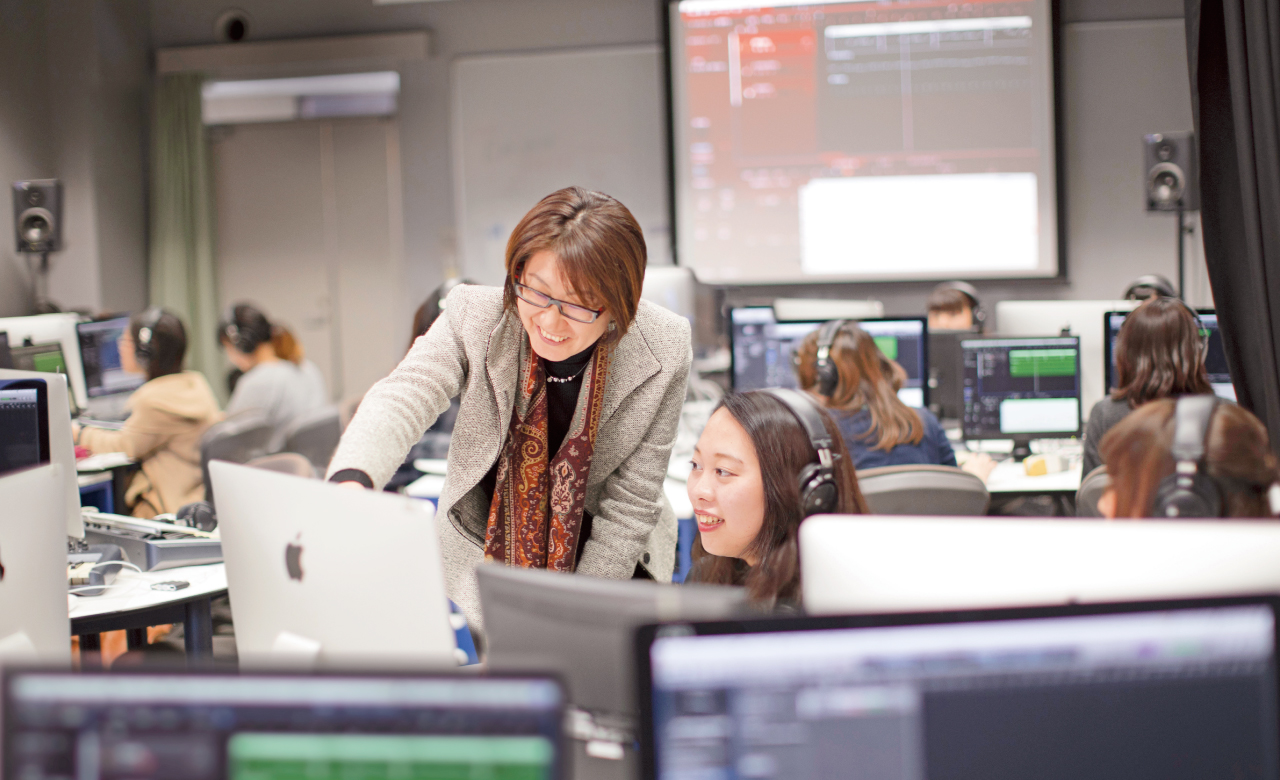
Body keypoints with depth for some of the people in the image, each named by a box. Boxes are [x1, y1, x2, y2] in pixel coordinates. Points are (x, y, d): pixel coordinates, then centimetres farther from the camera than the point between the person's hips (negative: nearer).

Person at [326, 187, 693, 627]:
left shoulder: (663, 351, -20)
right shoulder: (474, 318, -18)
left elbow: (631, 500, -14)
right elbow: (400, 400, -32)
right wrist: (351, 482, -55)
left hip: (612, 558, 0)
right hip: (491, 550, 0)